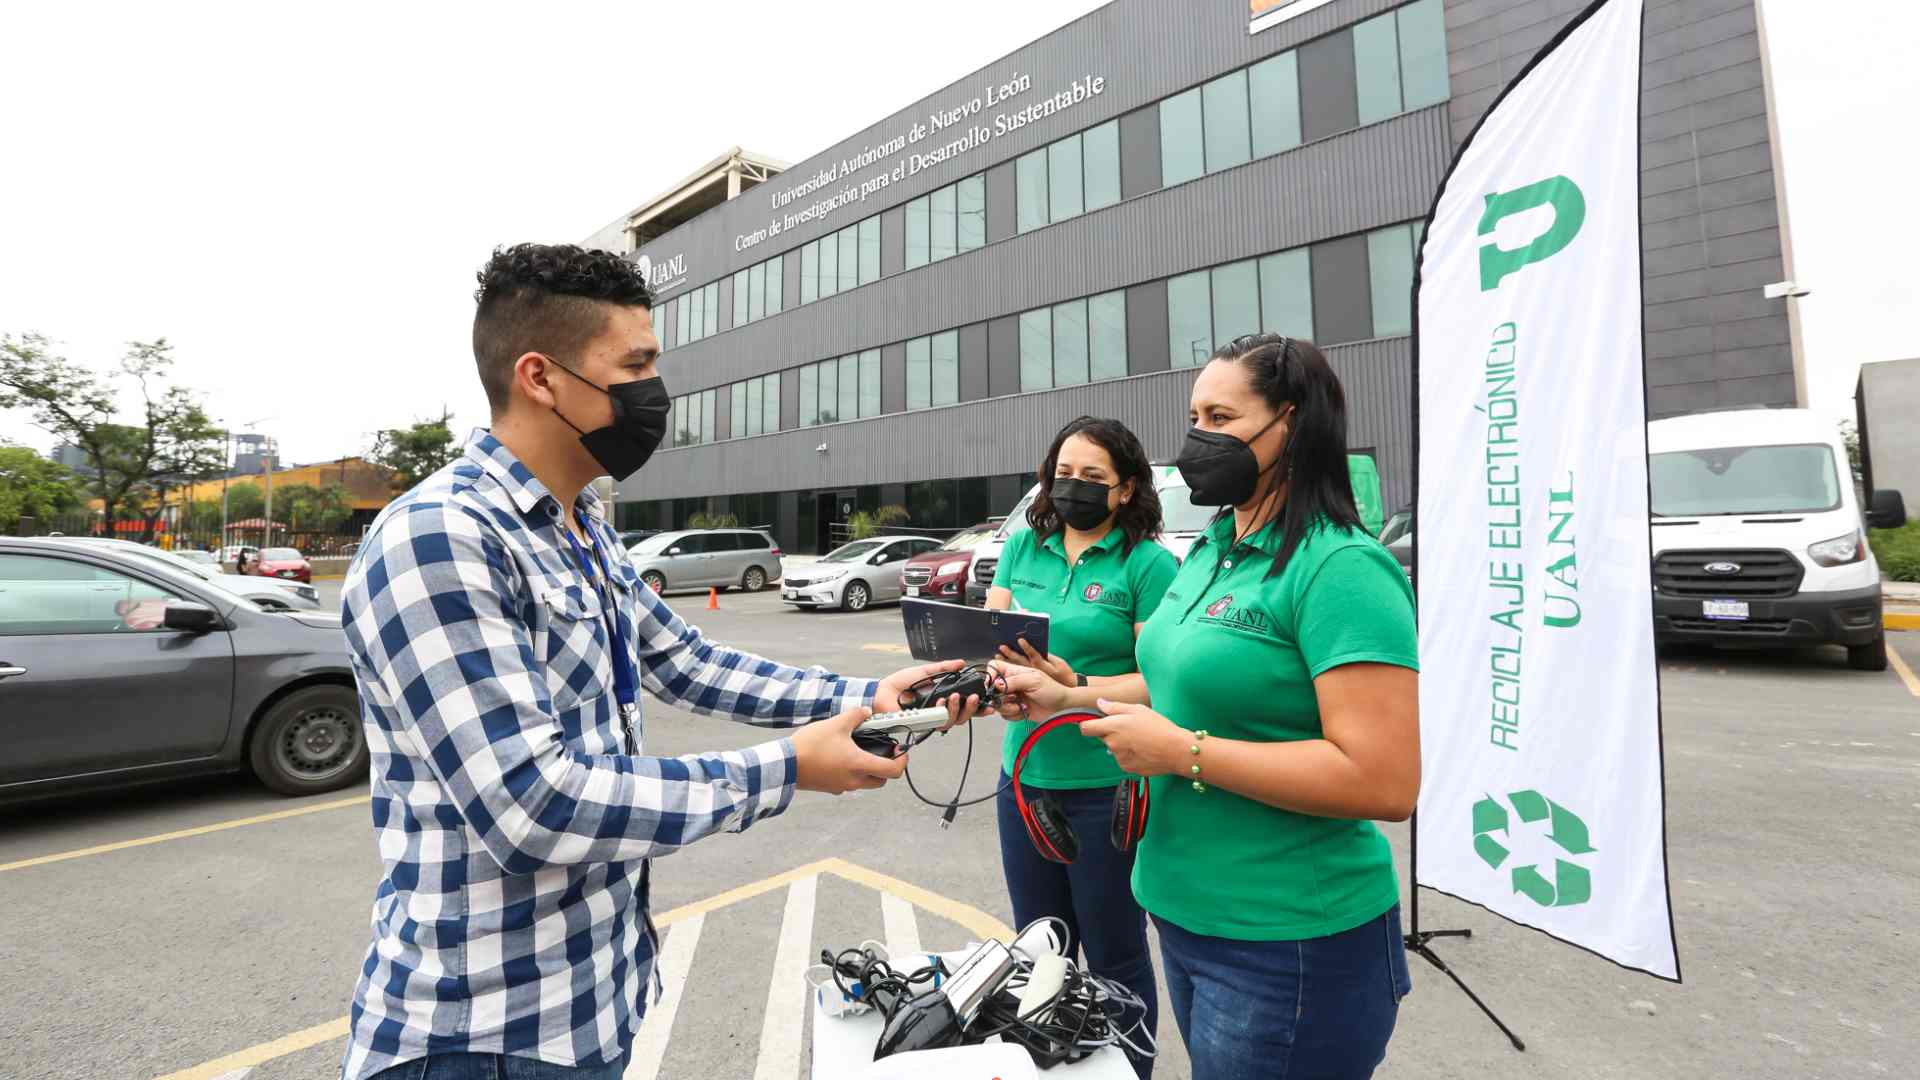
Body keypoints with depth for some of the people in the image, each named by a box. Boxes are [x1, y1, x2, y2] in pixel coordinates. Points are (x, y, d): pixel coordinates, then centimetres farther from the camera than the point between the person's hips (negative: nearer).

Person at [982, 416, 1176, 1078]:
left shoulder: (1150, 563, -10)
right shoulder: (1023, 546, 5)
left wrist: (1075, 688, -28)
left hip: (1107, 787, -5)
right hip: (1026, 774, 5)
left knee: (1115, 958, 13)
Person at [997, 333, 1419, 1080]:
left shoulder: (1340, 569, -21)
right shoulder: (1208, 551, 5)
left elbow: (1385, 782, -26)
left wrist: (1183, 753, -24)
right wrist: (1066, 696, 4)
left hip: (1290, 943, -8)